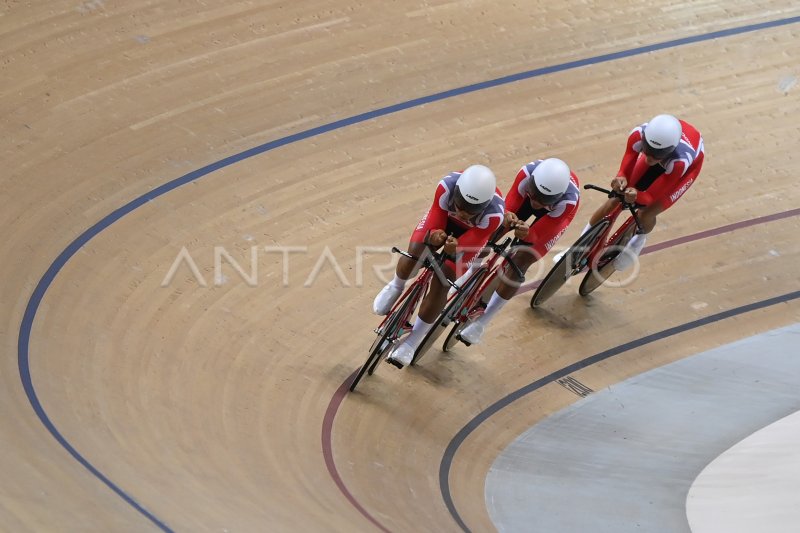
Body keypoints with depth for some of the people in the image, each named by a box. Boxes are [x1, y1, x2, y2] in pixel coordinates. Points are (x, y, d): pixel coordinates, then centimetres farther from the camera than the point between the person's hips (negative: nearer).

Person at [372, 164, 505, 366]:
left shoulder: (494, 213, -41)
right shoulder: (448, 185, -38)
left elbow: (471, 244, -32)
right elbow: (436, 215, -25)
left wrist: (456, 249, -53)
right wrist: (434, 236, -45)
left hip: (471, 233, -2)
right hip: (445, 219, 2)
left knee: (441, 282, -13)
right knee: (414, 253, -23)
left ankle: (413, 340, 4)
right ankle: (396, 287, 13)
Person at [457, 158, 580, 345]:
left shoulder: (568, 200, -45)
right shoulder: (527, 173, -40)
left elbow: (539, 234, -37)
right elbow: (509, 204, -29)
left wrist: (527, 234, -59)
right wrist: (507, 216, -52)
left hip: (556, 211, -3)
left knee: (519, 263, -12)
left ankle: (481, 322, -2)